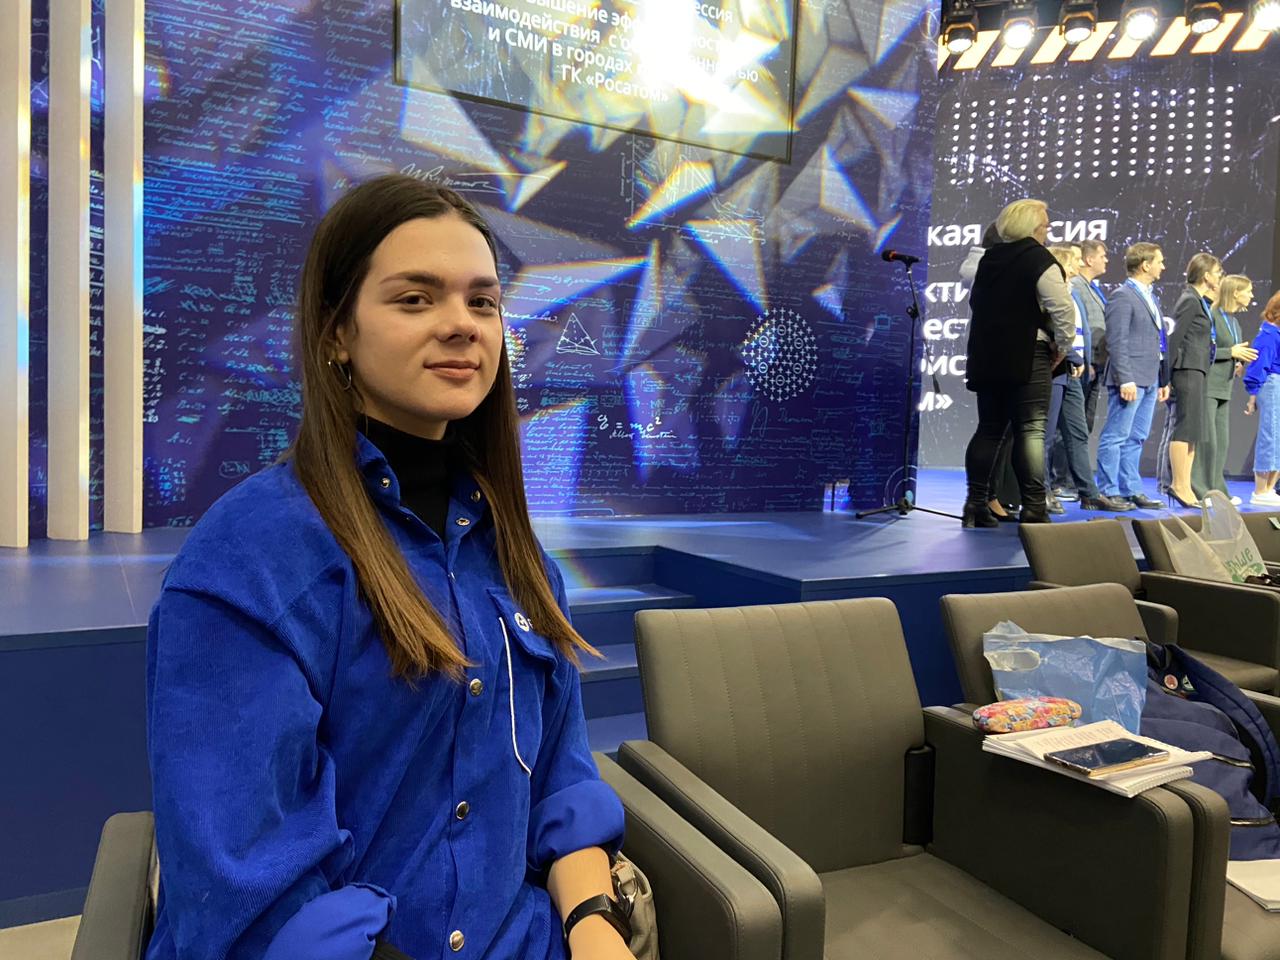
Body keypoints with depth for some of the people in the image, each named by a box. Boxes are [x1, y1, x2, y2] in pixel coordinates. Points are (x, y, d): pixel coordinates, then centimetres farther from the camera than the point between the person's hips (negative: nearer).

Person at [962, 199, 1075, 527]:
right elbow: (1063, 310, -14)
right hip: (1028, 357, -6)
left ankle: (976, 505, 8)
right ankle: (1033, 509, -6)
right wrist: (1061, 346, 0)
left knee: (989, 429, 10)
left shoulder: (989, 259, 14)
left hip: (985, 356, 6)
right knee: (1031, 431, -4)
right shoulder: (1040, 260, -7)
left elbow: (976, 302, 22)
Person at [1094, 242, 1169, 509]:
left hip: (1150, 380, 9)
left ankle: (1131, 490, 17)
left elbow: (1158, 342, 21)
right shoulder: (1123, 296, -8)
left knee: (1136, 438, 11)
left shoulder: (1150, 297, 20)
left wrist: (1163, 379, 18)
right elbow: (1117, 342, -15)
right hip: (1130, 379, -9)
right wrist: (1125, 380, -21)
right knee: (1116, 437, -5)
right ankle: (1108, 492, -1)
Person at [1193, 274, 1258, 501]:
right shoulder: (1212, 316, -10)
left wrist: (1239, 361, 5)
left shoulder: (1233, 320, 16)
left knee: (1222, 441, 9)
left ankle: (1216, 489, 15)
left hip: (1224, 388, 9)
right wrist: (1231, 352, -17)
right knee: (1206, 439, -8)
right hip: (1207, 385, -9)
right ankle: (1200, 490, -1)